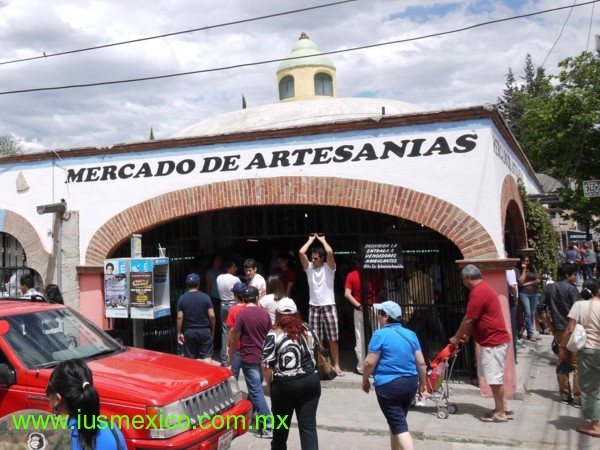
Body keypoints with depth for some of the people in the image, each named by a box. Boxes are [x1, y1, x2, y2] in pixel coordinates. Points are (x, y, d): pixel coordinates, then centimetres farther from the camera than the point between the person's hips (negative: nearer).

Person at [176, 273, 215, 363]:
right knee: (207, 356, 4)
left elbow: (180, 317, -5)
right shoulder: (205, 297, -6)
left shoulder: (182, 298, -3)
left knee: (191, 358, 10)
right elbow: (212, 315, -8)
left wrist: (179, 333, 3)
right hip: (204, 330, -1)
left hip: (189, 331, 2)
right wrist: (212, 329, 5)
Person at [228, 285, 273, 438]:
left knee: (256, 391, -4)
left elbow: (235, 338, -10)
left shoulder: (242, 314, -13)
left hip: (249, 357, -6)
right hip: (262, 356, 6)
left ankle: (268, 427, -8)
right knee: (255, 386, 22)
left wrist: (230, 356, 4)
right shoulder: (265, 313, 2)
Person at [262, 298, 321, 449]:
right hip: (311, 381, 4)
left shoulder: (274, 335, -11)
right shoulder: (307, 330, 5)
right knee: (308, 425, 5)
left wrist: (270, 386, 2)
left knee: (281, 425, 17)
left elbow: (267, 366, -10)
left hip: (285, 385, -3)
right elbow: (316, 352, 15)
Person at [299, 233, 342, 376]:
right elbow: (301, 252, -8)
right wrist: (311, 240, 3)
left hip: (328, 306, -2)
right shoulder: (309, 267, 5)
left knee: (333, 339, 3)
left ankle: (336, 365, 10)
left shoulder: (329, 268, -2)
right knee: (316, 339, 6)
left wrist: (322, 240, -4)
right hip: (313, 307, 2)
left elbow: (330, 252, -20)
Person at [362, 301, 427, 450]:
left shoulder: (380, 334, -11)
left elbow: (370, 362, -12)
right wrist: (423, 383, 19)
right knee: (398, 420, 22)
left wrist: (365, 380, 4)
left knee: (399, 425, -3)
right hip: (410, 383, 7)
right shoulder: (410, 334, 7)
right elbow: (421, 362, 7)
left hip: (388, 385, -7)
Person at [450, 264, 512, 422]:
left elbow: (468, 320, -17)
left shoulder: (478, 292, -19)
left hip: (493, 342, -11)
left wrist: (457, 338, -6)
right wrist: (467, 334, 20)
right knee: (494, 377, 19)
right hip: (493, 340, 11)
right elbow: (476, 319, 20)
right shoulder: (483, 288, 14)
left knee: (494, 378, -1)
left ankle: (500, 413, 8)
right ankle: (503, 406, 26)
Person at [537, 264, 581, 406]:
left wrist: (551, 326, 10)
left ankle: (565, 395, 18)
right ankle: (578, 398, 1)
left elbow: (541, 308, 6)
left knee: (563, 363, 13)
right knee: (577, 364, 0)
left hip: (558, 330, 6)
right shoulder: (571, 289, -10)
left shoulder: (549, 288, 7)